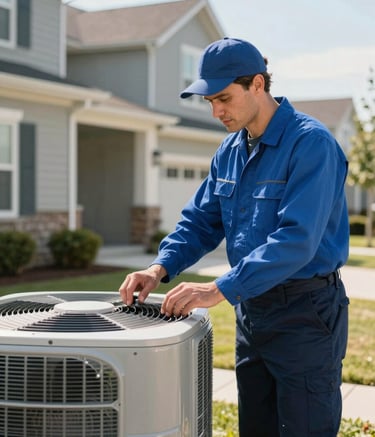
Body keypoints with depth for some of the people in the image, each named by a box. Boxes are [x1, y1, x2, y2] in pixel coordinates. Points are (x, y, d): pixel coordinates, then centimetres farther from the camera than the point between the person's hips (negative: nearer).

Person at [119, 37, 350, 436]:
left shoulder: (311, 143, -18)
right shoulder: (229, 152, 7)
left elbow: (297, 238, -28)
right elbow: (201, 221, 11)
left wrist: (219, 289, -32)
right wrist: (160, 268, -7)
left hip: (305, 313, -8)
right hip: (251, 307, 8)